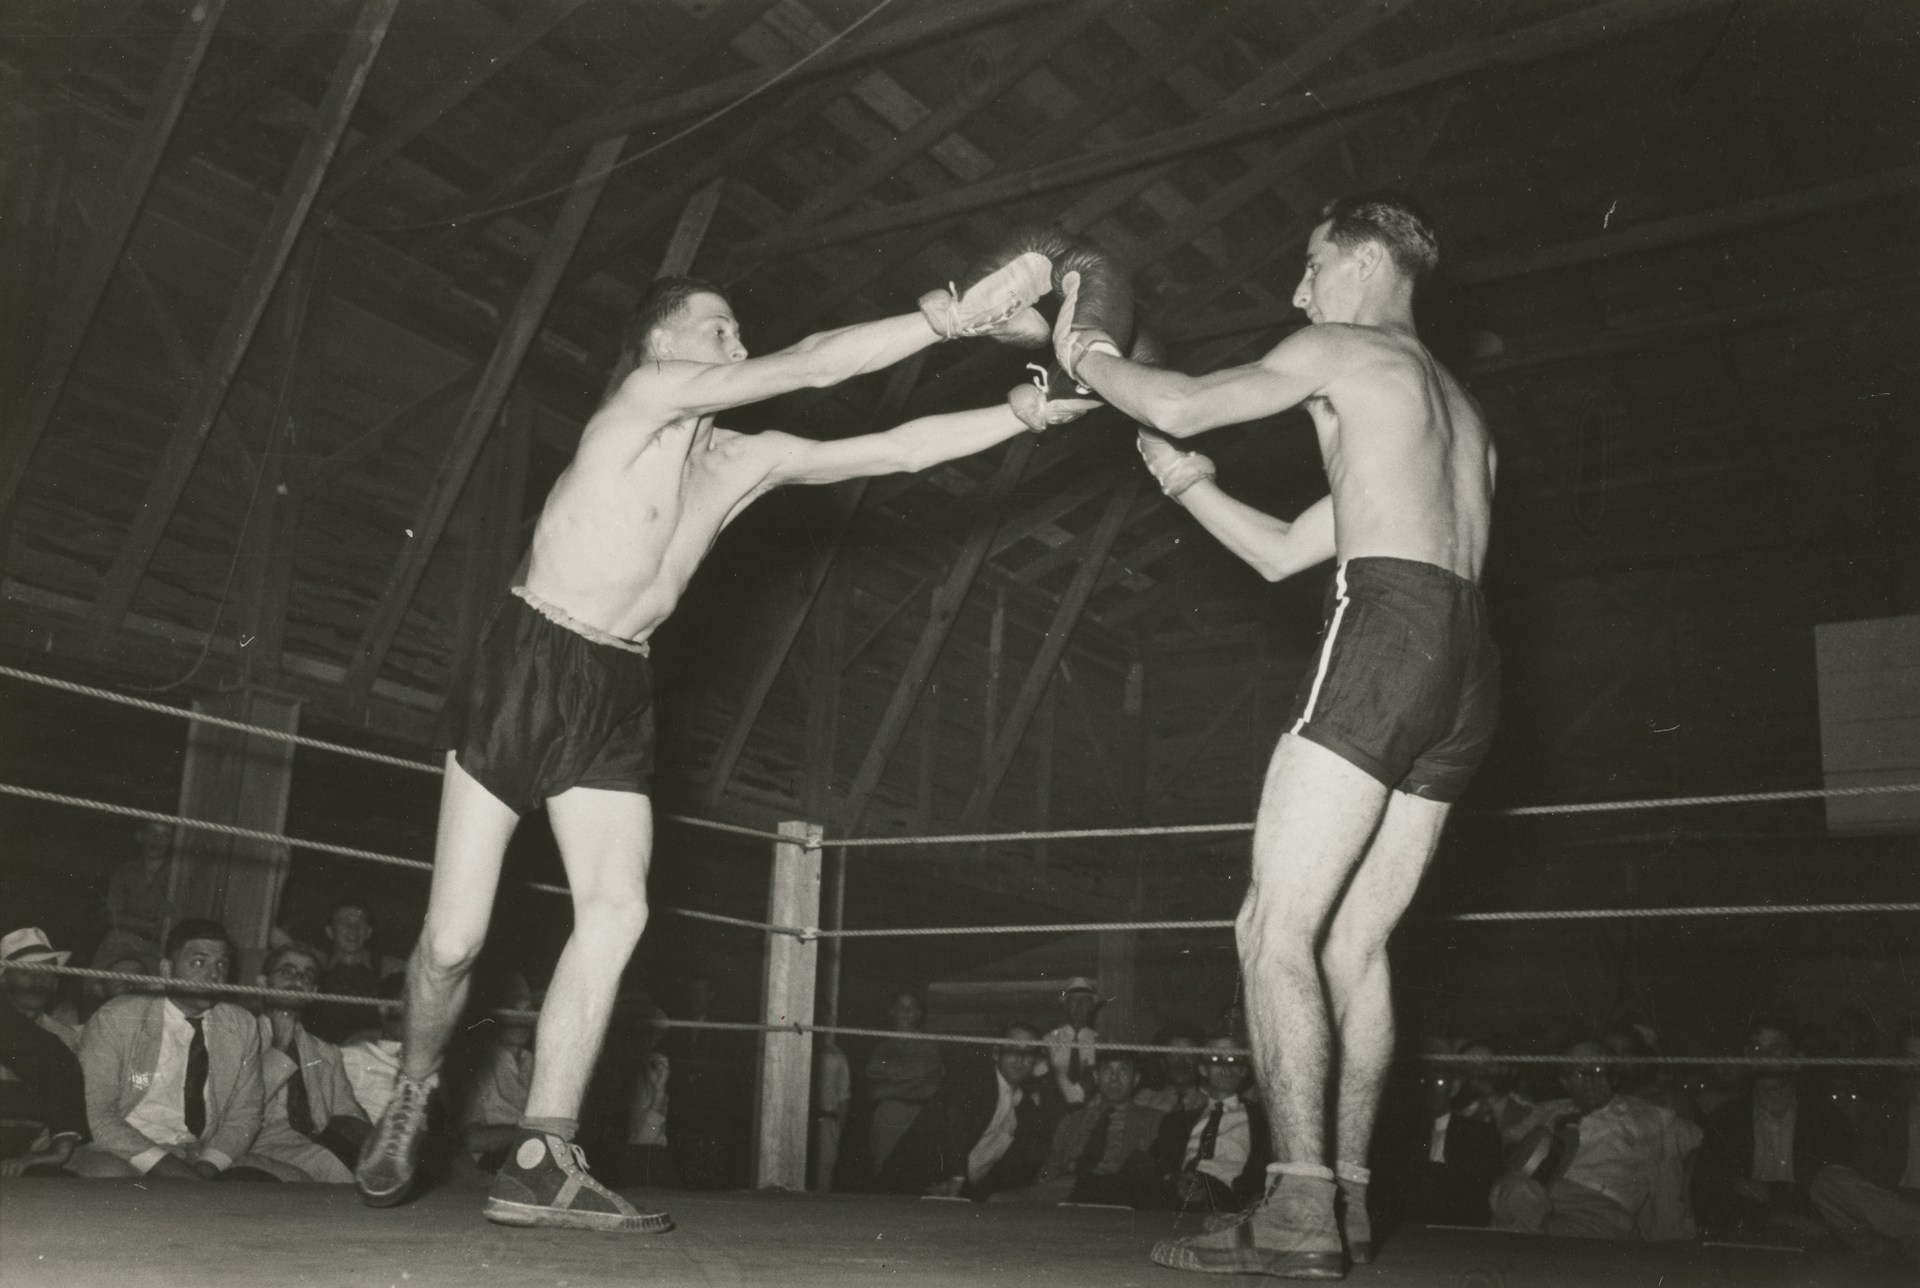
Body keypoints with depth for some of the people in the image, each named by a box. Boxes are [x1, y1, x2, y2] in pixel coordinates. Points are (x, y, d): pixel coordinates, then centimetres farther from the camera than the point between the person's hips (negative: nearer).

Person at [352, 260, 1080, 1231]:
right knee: (455, 938, -4)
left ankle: (541, 1165, -6)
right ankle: (410, 1100, 24)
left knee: (616, 912, -11)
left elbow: (897, 450, 7)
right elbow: (809, 364, -18)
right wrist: (949, 318, -19)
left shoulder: (750, 460, 8)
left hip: (617, 690, 6)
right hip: (530, 666, -6)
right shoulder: (645, 394, -12)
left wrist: (1023, 413, 1)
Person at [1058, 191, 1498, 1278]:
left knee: (1276, 932, -10)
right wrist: (1187, 482, 31)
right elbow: (1285, 553, 31)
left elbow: (1178, 405, 2)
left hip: (1388, 629, -9)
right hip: (1470, 662, 9)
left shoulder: (1342, 351, 8)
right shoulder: (1463, 411, 33)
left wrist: (1087, 356, 20)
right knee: (1354, 946, 9)